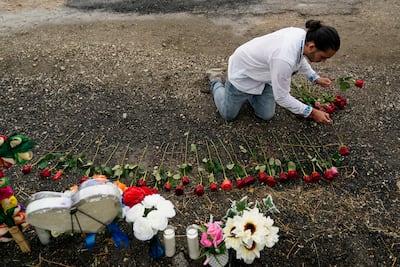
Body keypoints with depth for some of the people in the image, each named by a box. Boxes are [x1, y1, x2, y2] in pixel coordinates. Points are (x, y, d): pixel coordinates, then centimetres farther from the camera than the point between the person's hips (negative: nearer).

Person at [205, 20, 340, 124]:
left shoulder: (303, 35, -19)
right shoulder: (284, 59, -43)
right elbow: (282, 97, -28)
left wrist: (316, 78, 3)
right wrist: (312, 112, -20)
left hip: (263, 72, 7)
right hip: (243, 74, -7)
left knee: (266, 115, 8)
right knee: (228, 115, 11)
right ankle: (216, 81, 32)